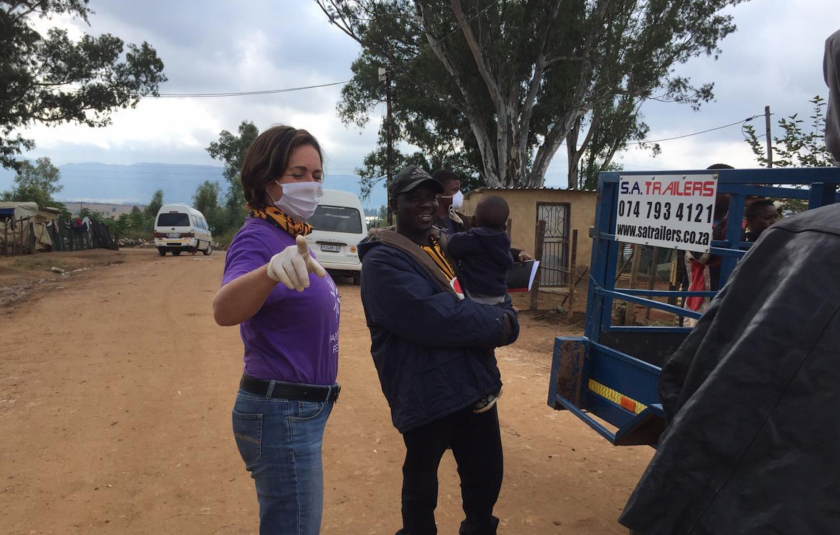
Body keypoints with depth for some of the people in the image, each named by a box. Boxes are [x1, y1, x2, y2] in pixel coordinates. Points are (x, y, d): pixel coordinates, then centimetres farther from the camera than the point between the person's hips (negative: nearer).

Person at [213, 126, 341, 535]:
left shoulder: (294, 238, 8)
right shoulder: (258, 238, -18)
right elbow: (224, 310, -42)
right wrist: (270, 269, -57)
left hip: (302, 409, 9)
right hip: (281, 413, -9)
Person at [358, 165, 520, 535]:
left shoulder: (448, 247, 14)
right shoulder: (383, 260, -12)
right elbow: (431, 317, -25)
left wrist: (506, 319, -11)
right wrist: (496, 325, -14)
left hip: (475, 381, 7)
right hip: (425, 394, -7)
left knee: (486, 475, 19)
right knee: (421, 483, 12)